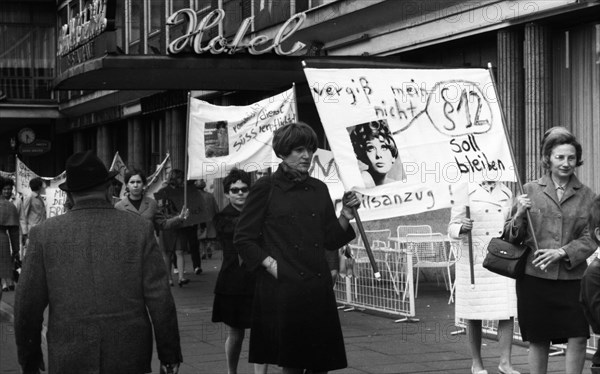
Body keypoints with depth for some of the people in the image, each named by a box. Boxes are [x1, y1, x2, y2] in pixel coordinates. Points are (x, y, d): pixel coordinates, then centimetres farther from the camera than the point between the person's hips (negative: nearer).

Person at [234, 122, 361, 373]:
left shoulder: (319, 189, 12)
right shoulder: (266, 189, -3)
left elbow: (330, 241, 14)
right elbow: (243, 238, -2)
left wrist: (346, 216, -1)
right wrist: (270, 264, -11)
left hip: (318, 287, 5)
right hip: (283, 287, -5)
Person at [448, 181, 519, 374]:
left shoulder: (506, 193, 11)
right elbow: (452, 228, -3)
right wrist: (461, 228, -24)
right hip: (474, 261, -4)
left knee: (508, 312, -3)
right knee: (474, 314, 4)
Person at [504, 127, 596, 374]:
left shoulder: (586, 196, 6)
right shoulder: (530, 190, 4)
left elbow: (589, 239, 1)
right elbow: (510, 238, 7)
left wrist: (562, 253, -14)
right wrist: (519, 215, -13)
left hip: (571, 277, 1)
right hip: (534, 278, 0)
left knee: (578, 337, -6)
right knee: (537, 341, 6)